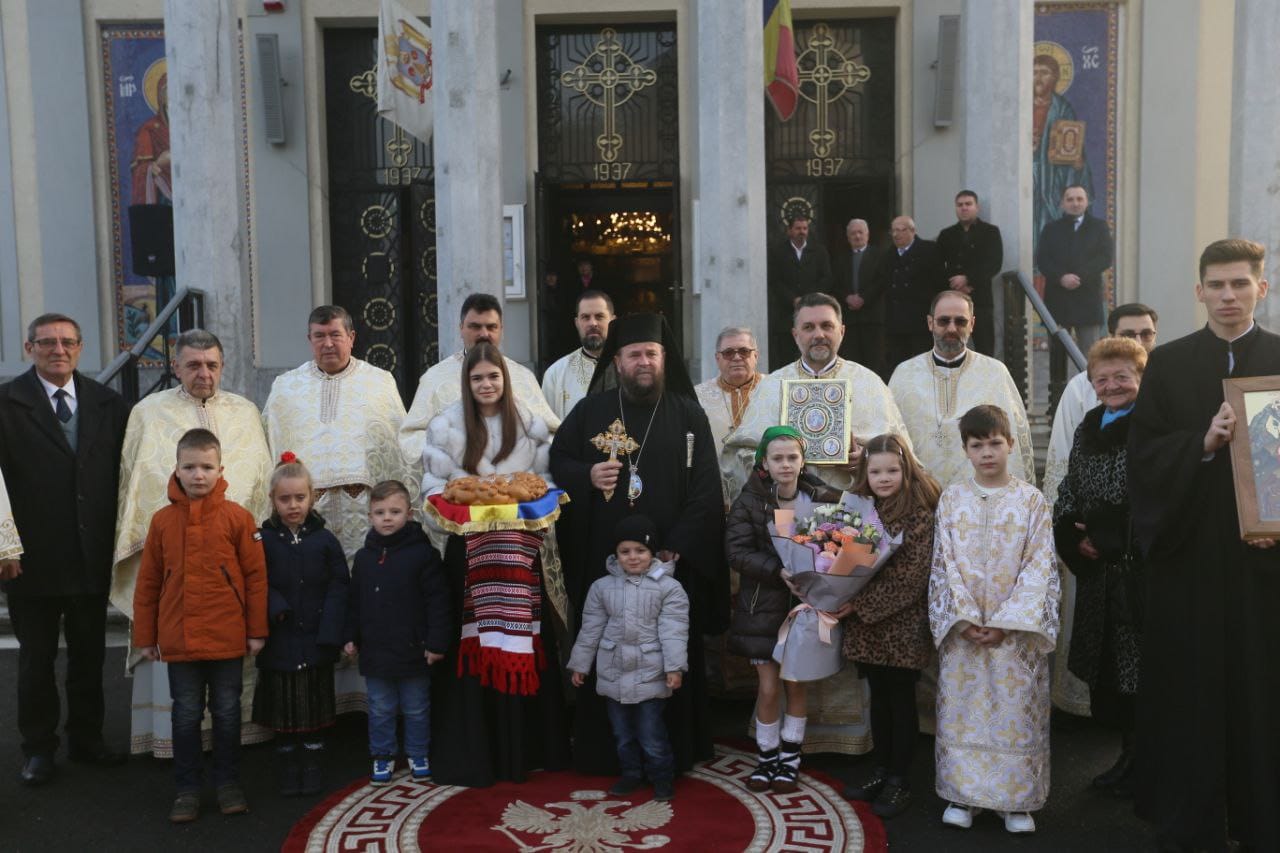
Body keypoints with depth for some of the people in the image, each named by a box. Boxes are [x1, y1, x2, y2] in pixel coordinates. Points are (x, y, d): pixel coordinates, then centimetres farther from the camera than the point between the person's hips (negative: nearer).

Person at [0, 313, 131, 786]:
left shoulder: (108, 404, 5)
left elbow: (123, 472, 6)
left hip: (93, 556, 3)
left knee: (89, 654, 14)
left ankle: (86, 739, 29)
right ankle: (38, 748, 25)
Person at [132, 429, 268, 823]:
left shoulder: (237, 518, -7)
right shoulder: (163, 521, 0)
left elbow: (256, 577, -5)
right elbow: (148, 583, 4)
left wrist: (257, 630, -4)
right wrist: (145, 636, 5)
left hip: (227, 640, -1)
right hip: (178, 640, 2)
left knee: (227, 713, 11)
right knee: (186, 715, 11)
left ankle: (228, 783, 25)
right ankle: (187, 789, 24)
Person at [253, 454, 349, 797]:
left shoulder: (324, 540, 0)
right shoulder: (264, 540, -1)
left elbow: (339, 588, -4)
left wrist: (330, 634, -13)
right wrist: (275, 609, -22)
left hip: (316, 643, 0)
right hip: (279, 644, 0)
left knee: (315, 711, 9)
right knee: (283, 712, 9)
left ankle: (311, 774, 22)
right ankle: (288, 777, 23)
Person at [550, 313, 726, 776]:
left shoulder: (688, 415, 2)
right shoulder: (590, 411, 6)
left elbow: (705, 491, -2)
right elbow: (557, 460, 10)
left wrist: (678, 548, -12)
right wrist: (586, 476, -12)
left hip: (671, 565, 0)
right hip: (603, 564, 1)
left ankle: (670, 753, 20)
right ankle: (603, 753, 19)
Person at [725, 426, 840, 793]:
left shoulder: (822, 499, -1)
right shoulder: (749, 503, -5)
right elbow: (736, 551, -13)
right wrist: (778, 570, -24)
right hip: (763, 605, -1)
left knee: (796, 683, 9)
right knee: (769, 687, 3)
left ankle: (790, 757, 25)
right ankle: (766, 756, 22)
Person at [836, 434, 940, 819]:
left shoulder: (918, 514, -12)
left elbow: (912, 574, -18)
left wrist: (861, 603, -20)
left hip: (902, 624, -5)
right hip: (867, 625, 5)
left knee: (902, 701, 6)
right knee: (879, 698, 16)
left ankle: (900, 781, 18)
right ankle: (881, 770, 28)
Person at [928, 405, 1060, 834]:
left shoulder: (1031, 500, 0)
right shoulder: (952, 498, 4)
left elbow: (1039, 567, -4)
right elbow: (945, 562, 0)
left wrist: (1005, 621, -13)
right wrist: (965, 618, -11)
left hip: (1015, 629, -1)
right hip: (962, 626, 1)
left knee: (1016, 710, 3)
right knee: (961, 707, 5)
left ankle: (1017, 799, 15)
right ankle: (963, 793, 16)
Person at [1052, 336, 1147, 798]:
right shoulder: (1086, 430, 13)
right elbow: (1067, 492, 17)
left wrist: (1105, 534, -15)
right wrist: (1074, 536, 0)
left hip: (1145, 566, -6)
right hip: (1098, 568, 6)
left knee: (1143, 660, -2)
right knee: (1108, 664, 12)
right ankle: (1131, 754, 26)